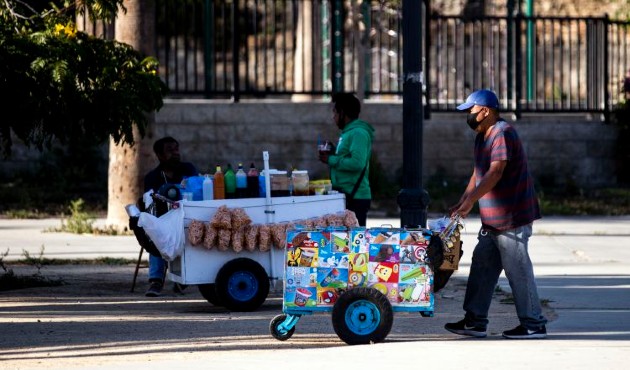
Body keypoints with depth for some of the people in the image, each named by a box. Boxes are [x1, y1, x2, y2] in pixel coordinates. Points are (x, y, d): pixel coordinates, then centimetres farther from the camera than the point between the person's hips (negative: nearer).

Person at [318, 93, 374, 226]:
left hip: (355, 198, -10)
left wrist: (331, 160, -16)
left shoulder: (358, 133, -13)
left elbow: (357, 163, -25)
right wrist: (333, 153, 10)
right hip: (345, 195, 10)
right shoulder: (348, 132, 19)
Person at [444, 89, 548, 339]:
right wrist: (462, 202, 12)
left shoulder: (503, 134, -16)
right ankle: (475, 321, 12)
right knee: (482, 267, 9)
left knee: (518, 270, -5)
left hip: (511, 219, -10)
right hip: (492, 221, 10)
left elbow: (495, 172, -26)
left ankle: (534, 325, 1)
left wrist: (470, 200, -30)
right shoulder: (482, 137, 16)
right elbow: (478, 172, 21)